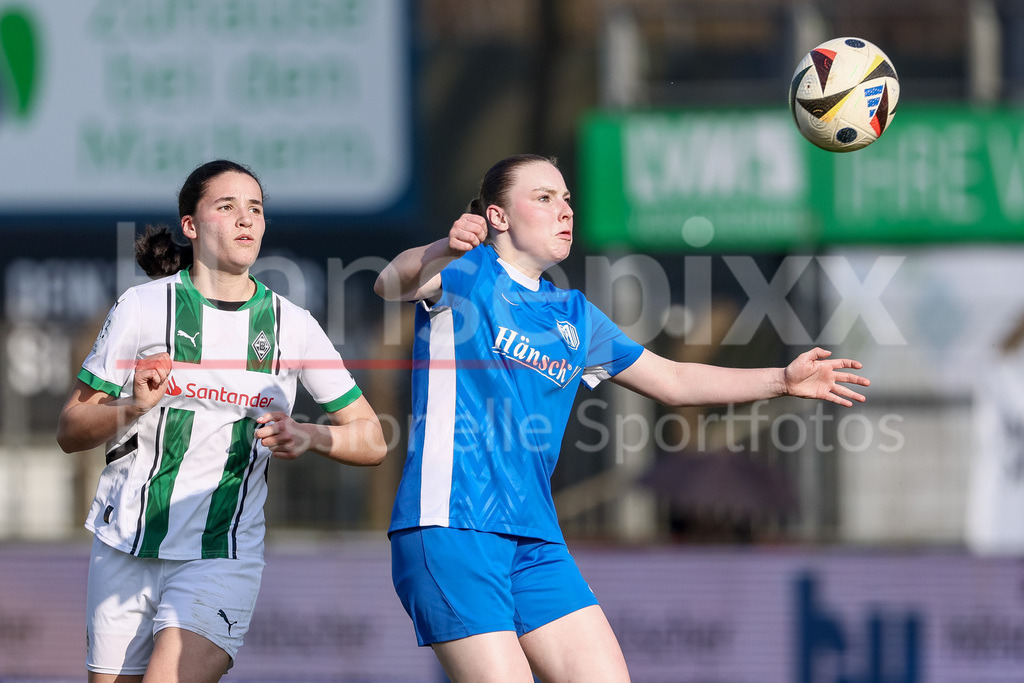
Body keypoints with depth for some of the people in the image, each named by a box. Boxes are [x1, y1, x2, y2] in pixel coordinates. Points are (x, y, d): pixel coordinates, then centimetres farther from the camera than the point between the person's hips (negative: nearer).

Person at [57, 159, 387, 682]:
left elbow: (372, 442, 7)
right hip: (126, 546, 1)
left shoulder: (291, 324, 4)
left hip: (223, 557, -1)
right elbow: (70, 431, 1)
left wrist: (308, 436, -13)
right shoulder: (143, 307, 0)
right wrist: (135, 407, -18)